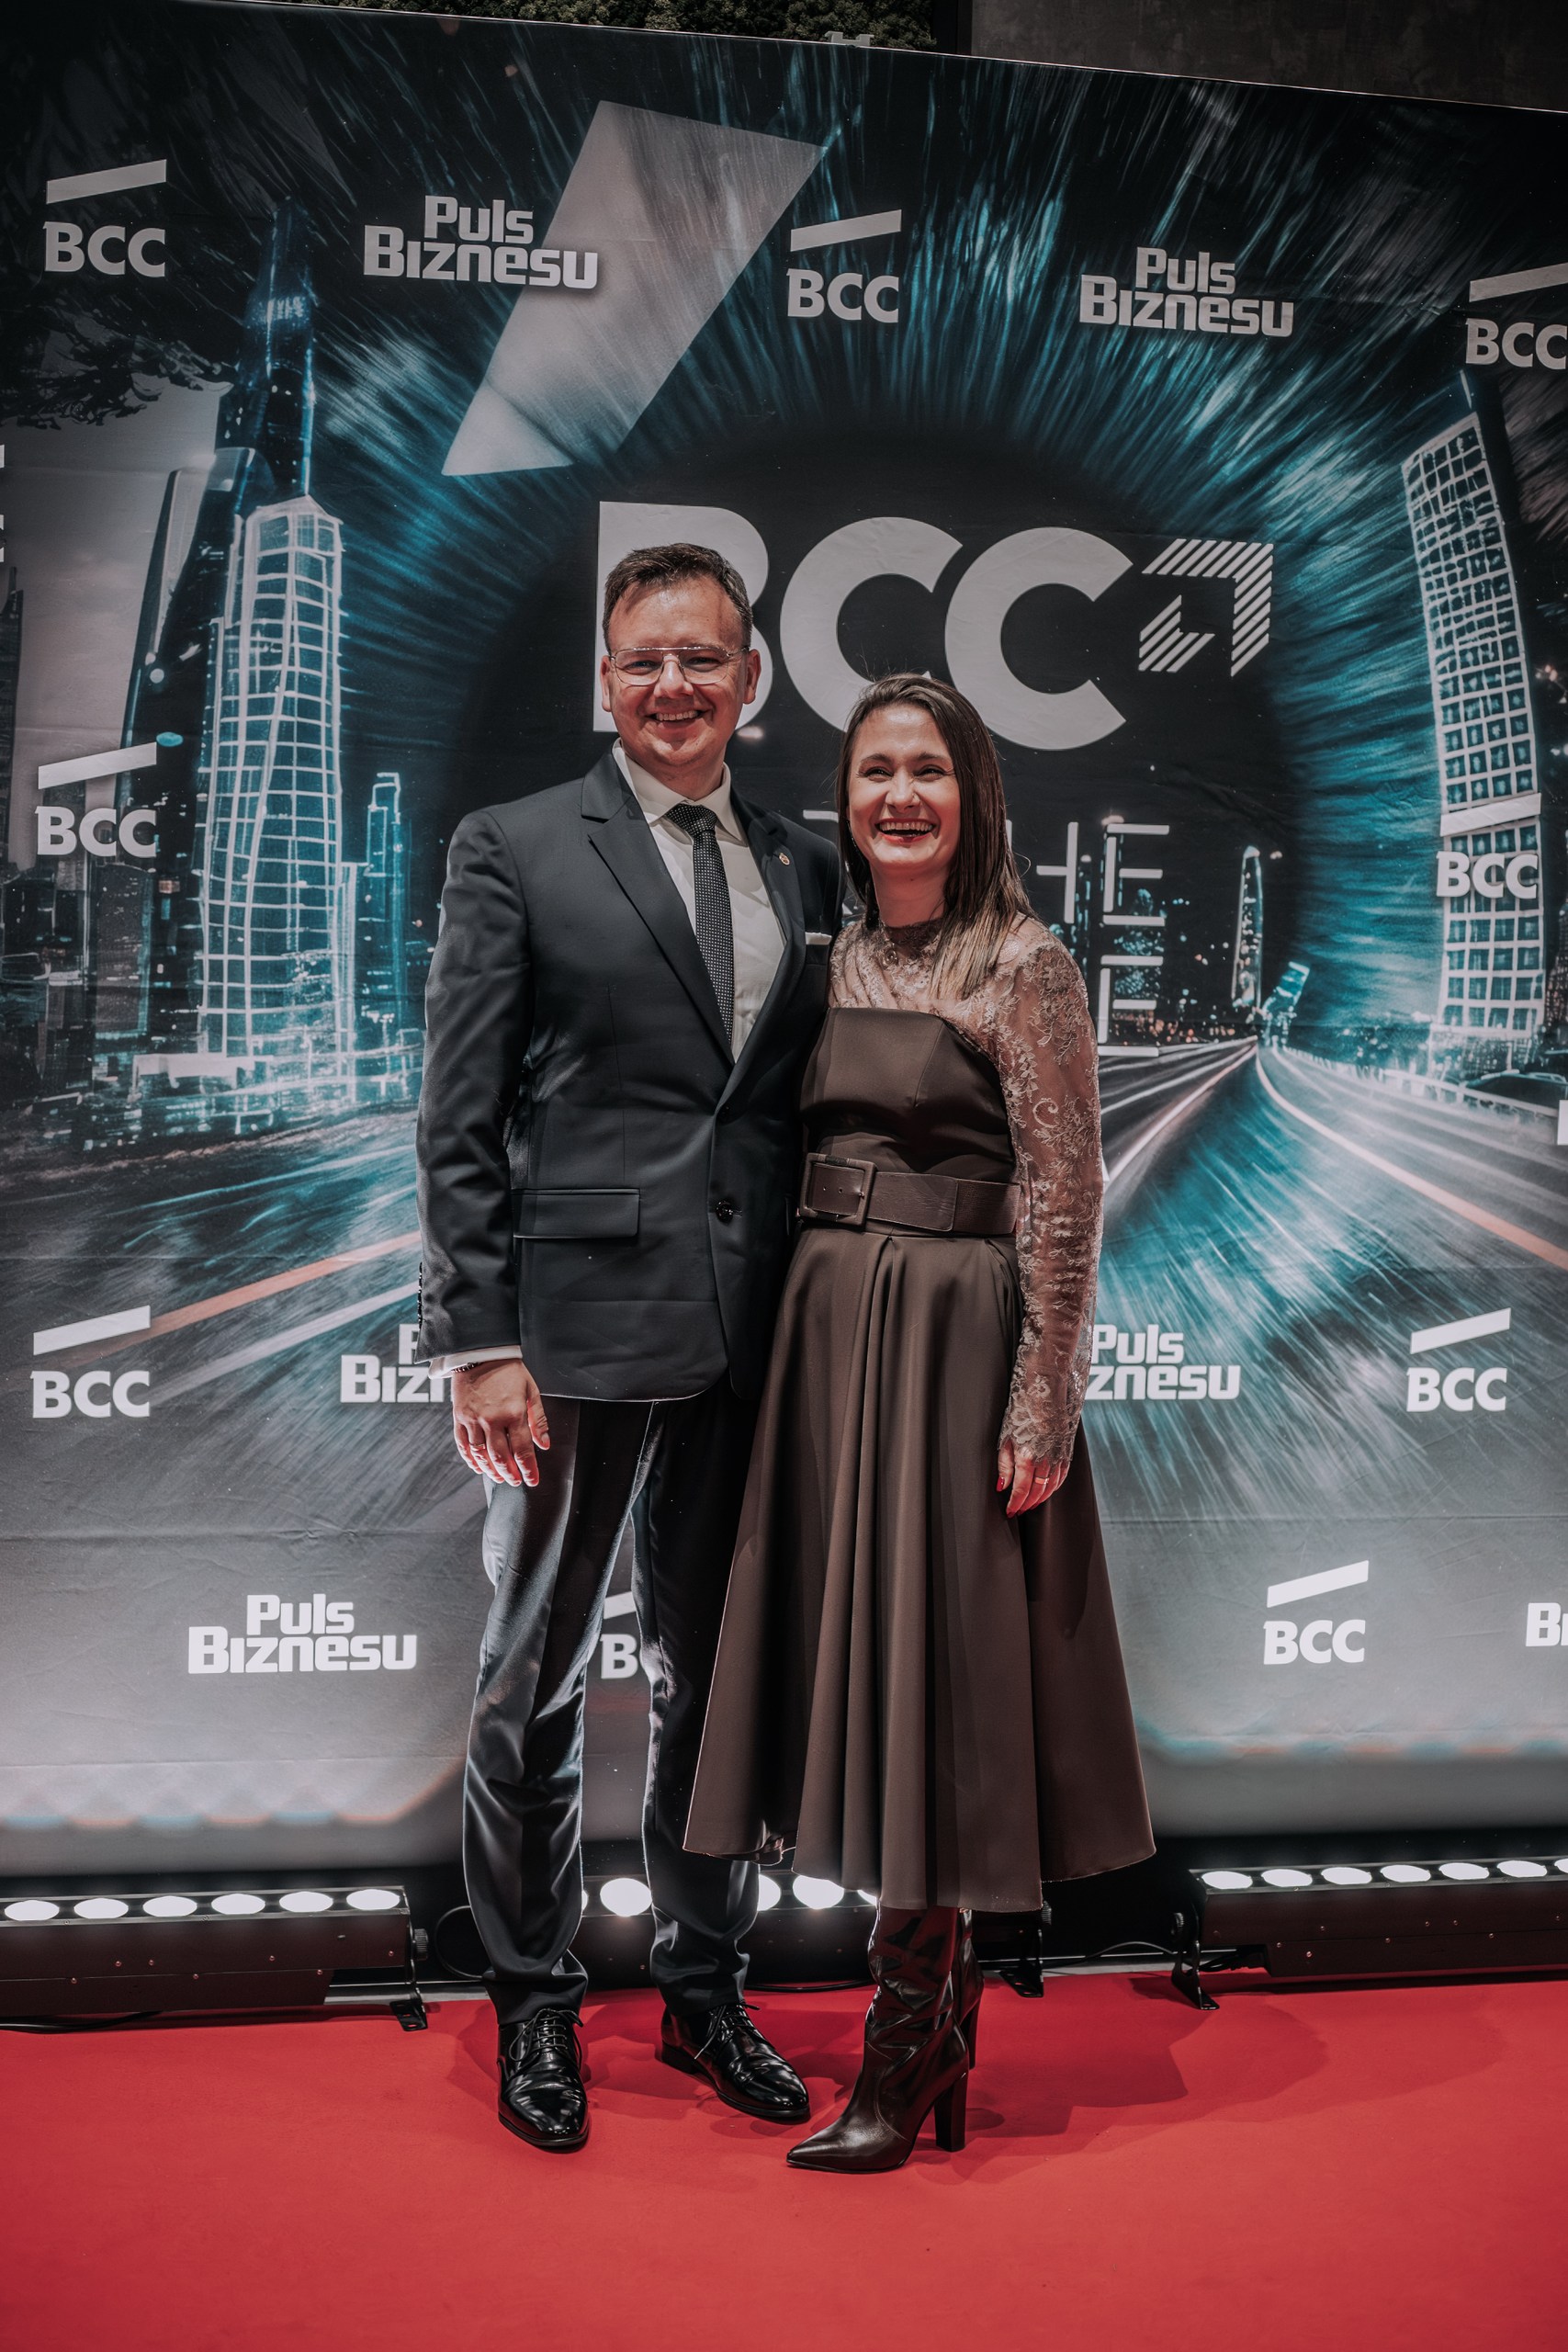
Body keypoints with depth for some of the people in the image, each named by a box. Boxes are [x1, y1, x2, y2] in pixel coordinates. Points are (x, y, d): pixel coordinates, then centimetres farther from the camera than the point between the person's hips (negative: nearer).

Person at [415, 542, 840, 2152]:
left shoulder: (803, 867, 11)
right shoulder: (514, 850, -1)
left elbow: (812, 1099, 13)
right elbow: (459, 1121, -5)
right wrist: (478, 1340, -12)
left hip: (752, 1334, 4)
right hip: (579, 1318, -4)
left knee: (712, 1670, 15)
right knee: (536, 1674, 9)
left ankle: (703, 1988, 32)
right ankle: (534, 2006, 27)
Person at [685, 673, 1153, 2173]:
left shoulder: (1024, 970, -7)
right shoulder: (834, 963, 12)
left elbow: (1062, 1206, -11)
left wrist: (1040, 1415, -15)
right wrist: (795, 1351, 9)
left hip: (955, 1341, -7)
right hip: (825, 1333, 7)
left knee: (926, 1657, -2)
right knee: (855, 1651, 10)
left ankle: (902, 2060, 9)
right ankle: (942, 2017, 25)